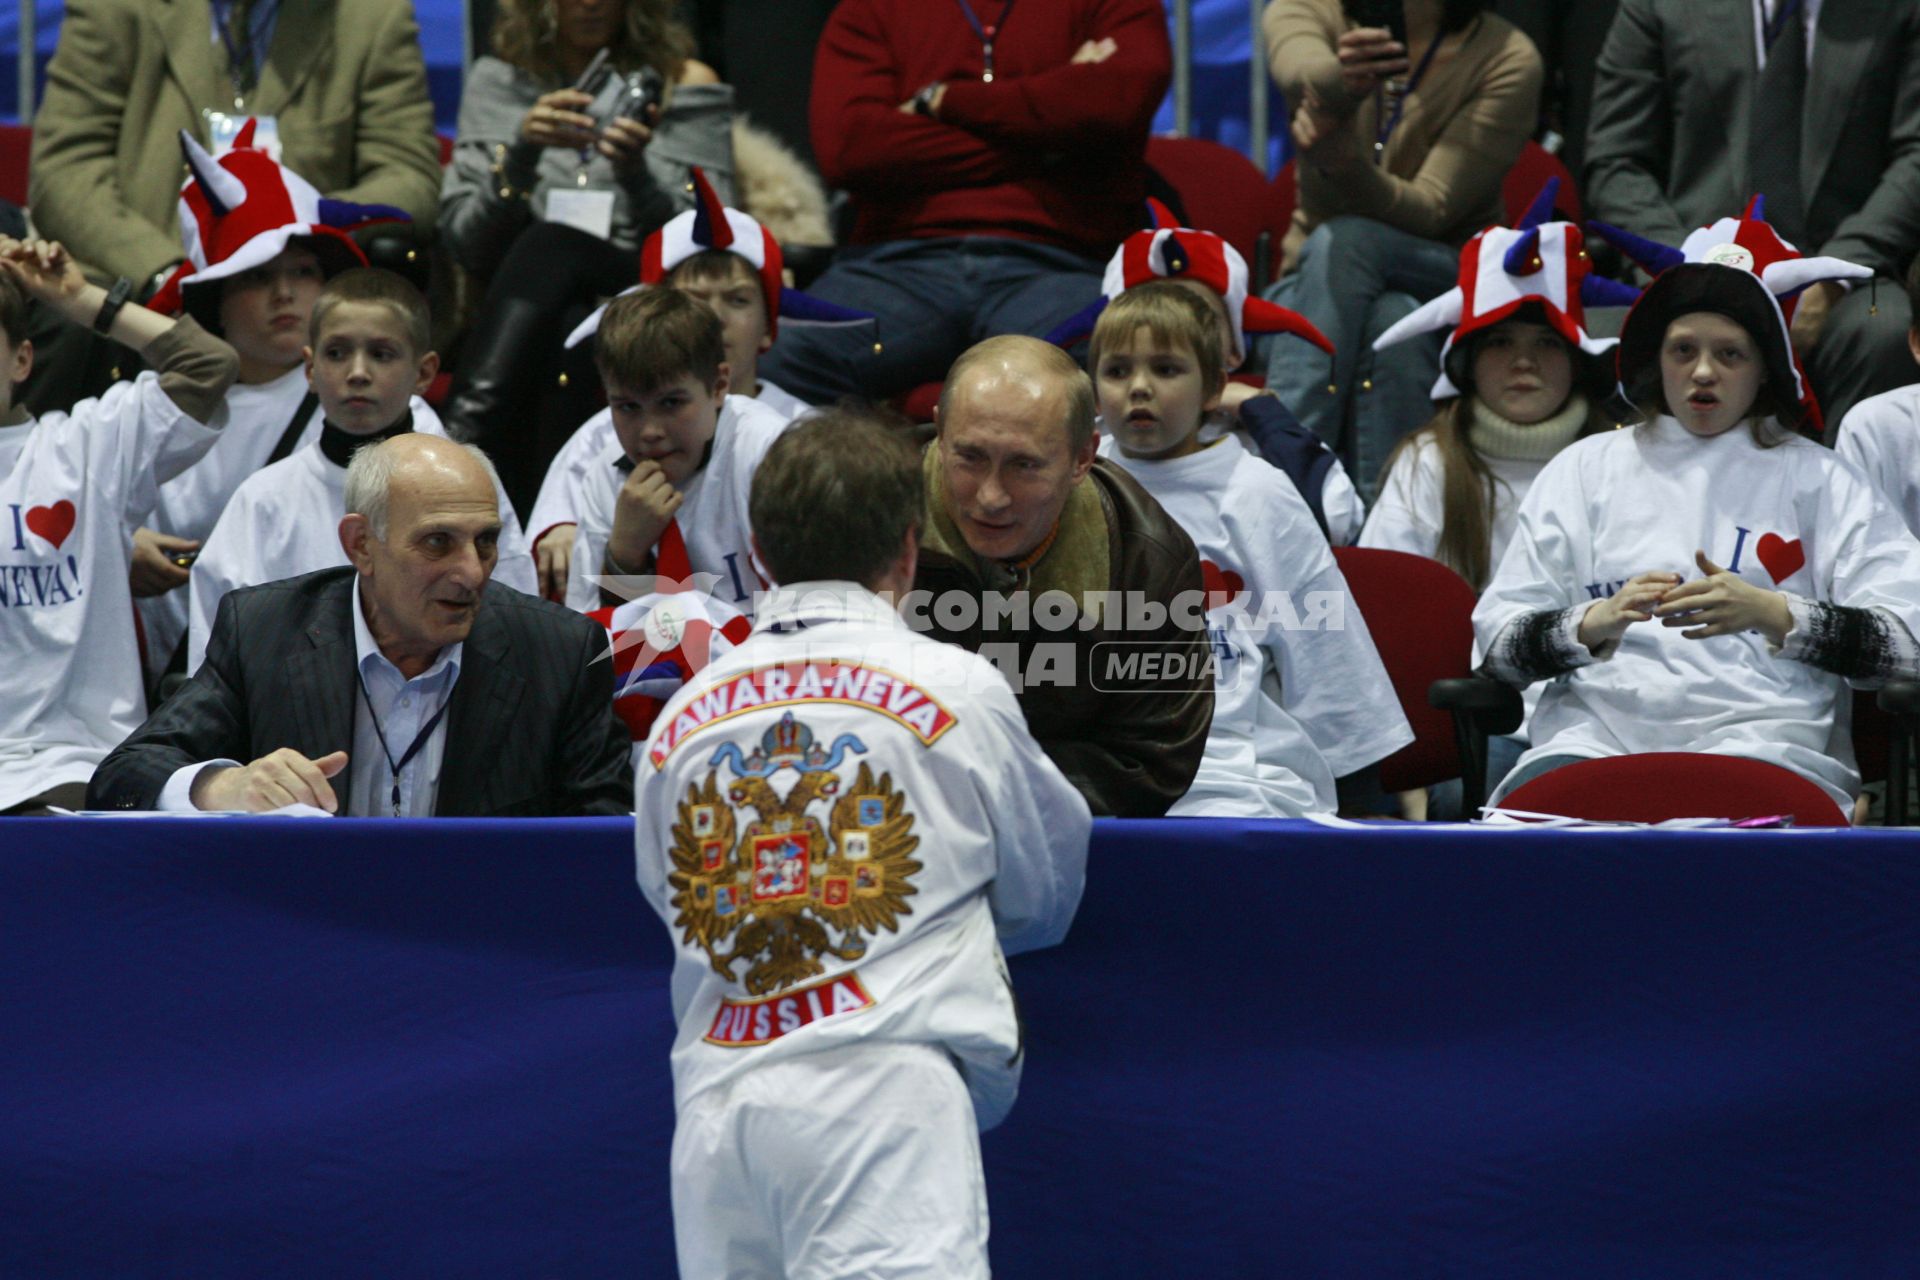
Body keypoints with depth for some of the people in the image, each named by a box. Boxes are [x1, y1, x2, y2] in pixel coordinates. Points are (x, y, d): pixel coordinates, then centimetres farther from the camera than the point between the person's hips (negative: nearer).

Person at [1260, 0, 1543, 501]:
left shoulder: (1509, 60, -6)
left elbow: (1430, 212, -18)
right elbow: (1300, 72, -27)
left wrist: (1343, 162, -40)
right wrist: (1342, 81, -53)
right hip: (1314, 285, 1)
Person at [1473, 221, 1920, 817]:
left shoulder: (1819, 480, 17)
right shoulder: (1586, 468, 21)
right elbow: (1496, 638, 12)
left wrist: (1772, 614, -12)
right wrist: (1594, 623, -8)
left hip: (1762, 744, -2)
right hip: (1597, 733, 2)